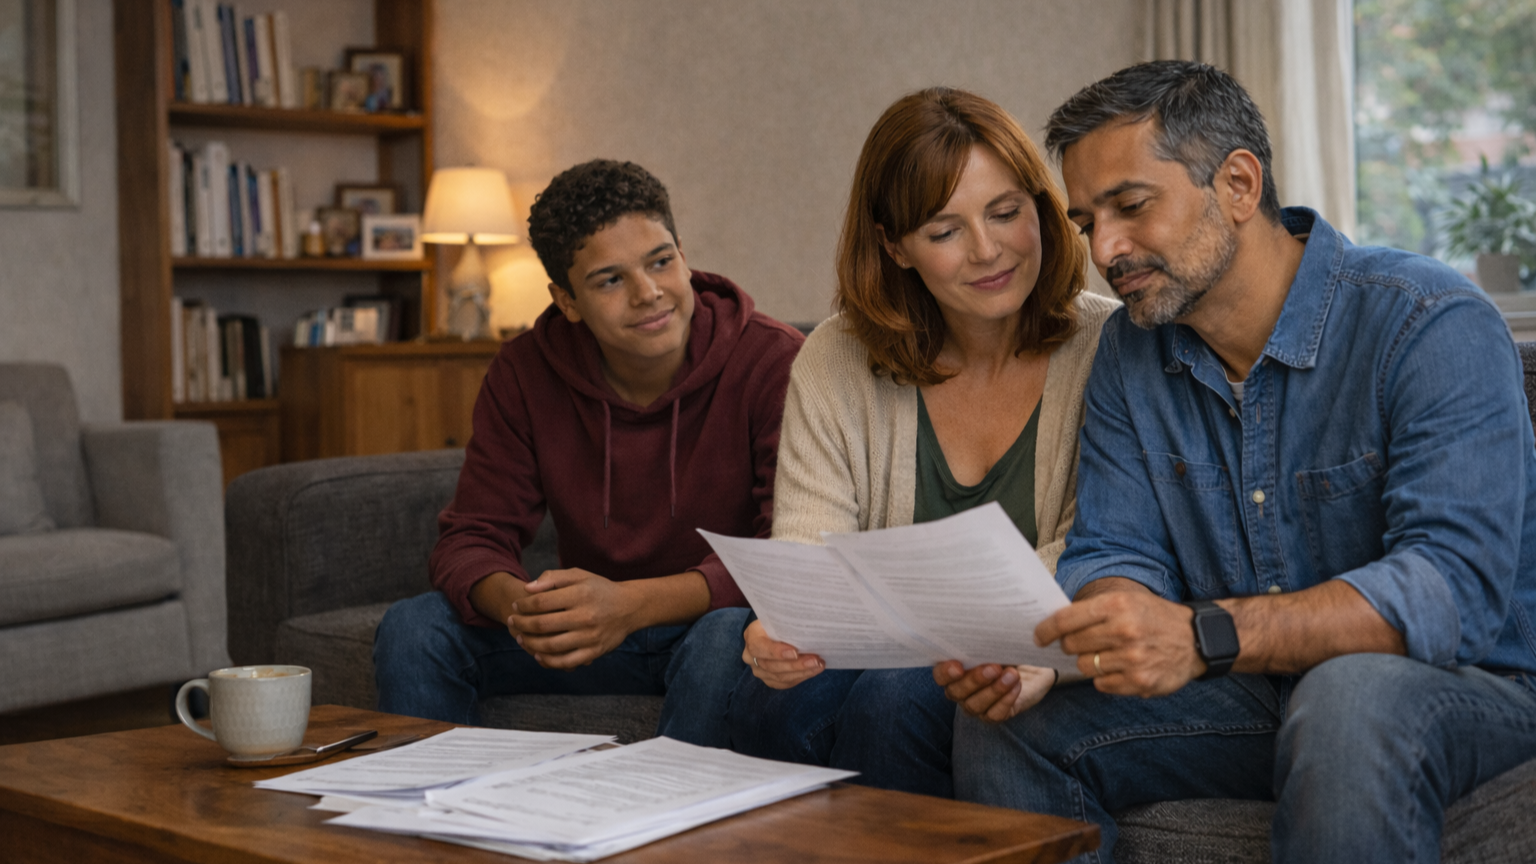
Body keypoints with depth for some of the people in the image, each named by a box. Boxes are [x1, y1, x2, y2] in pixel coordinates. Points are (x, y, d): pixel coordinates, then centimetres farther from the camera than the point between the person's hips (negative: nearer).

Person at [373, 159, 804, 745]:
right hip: (593, 628, 4)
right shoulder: (524, 373, -5)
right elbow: (474, 537, -6)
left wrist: (634, 603, -39)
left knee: (725, 646, -38)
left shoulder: (773, 362, -18)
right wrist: (518, 604, -32)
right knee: (413, 628, -17)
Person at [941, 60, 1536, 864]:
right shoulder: (1131, 350, 3)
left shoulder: (1430, 325, -19)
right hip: (1256, 692, 5)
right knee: (1008, 724, -13)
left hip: (1465, 685, -5)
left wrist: (1203, 636, -42)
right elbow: (1115, 554, 1)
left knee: (1349, 697, -38)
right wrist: (1029, 646, -24)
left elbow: (1459, 587, -29)